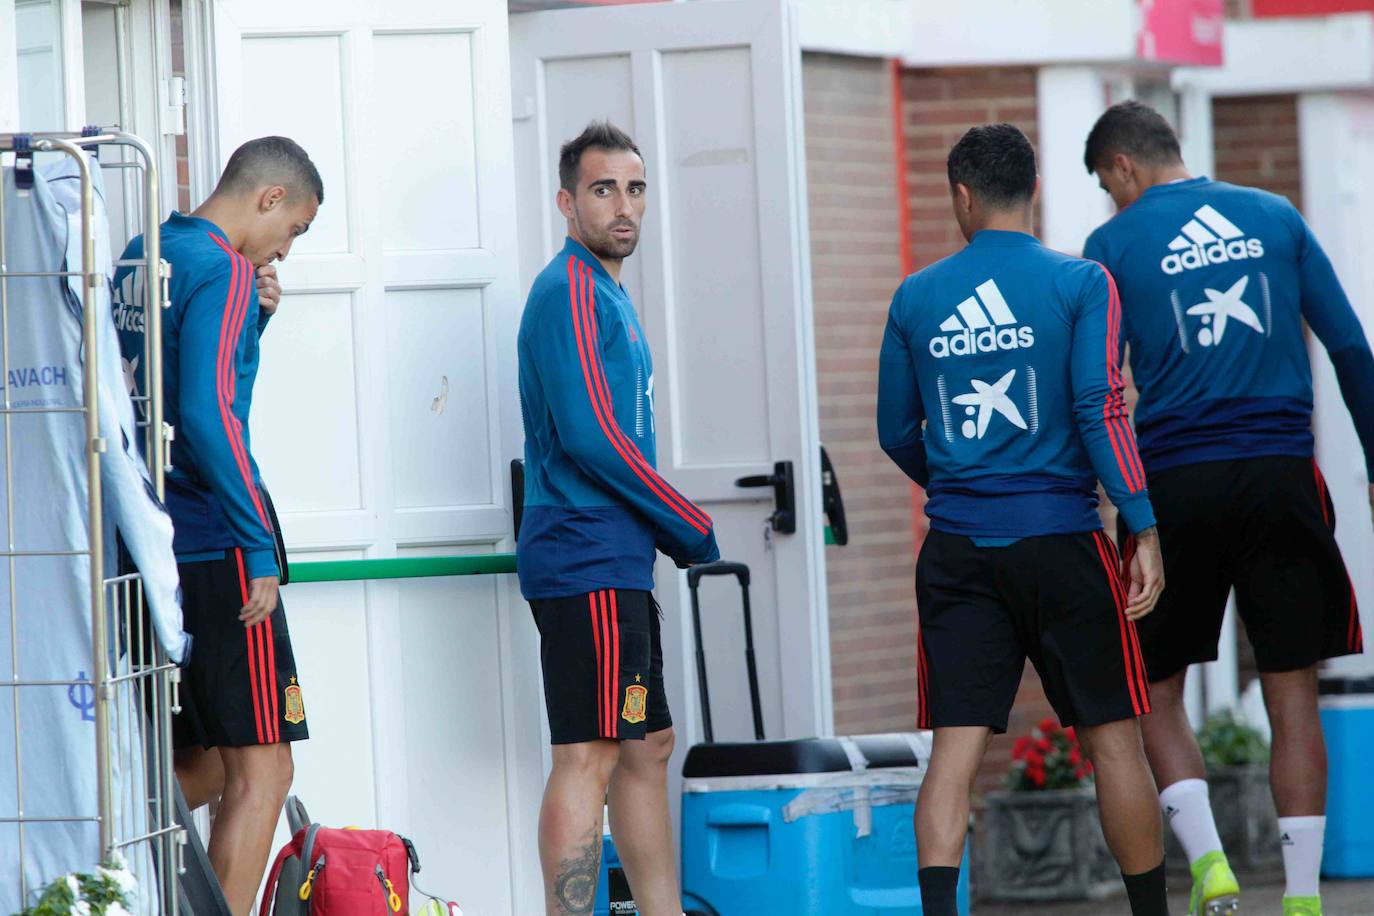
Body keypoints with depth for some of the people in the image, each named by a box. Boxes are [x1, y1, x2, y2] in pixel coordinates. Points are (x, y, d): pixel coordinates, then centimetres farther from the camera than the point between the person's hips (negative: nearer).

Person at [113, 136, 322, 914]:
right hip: (213, 550, -9)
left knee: (203, 765, 16)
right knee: (261, 770, -5)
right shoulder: (222, 271, -12)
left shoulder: (142, 259, 15)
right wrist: (260, 547, -19)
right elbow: (208, 418, -22)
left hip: (145, 549, 9)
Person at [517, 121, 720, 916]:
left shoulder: (608, 295, 19)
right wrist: (695, 531, -11)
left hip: (615, 565, 10)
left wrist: (670, 535, 15)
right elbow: (590, 437, -20)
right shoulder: (570, 292, -12)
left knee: (647, 748, 14)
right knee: (590, 756, -12)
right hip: (588, 562, -10)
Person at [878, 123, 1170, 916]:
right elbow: (1101, 412, -13)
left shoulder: (916, 298, 6)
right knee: (1114, 738, 8)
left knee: (956, 749, 0)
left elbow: (896, 433, 13)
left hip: (957, 550, 2)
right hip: (1059, 537, -2)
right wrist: (1144, 529, -13)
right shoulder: (1080, 283, -3)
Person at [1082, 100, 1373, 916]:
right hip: (1281, 477, 2)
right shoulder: (1275, 218, 10)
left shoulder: (1115, 244, 2)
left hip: (1177, 482, -2)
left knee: (1156, 692, 11)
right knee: (1293, 695, 4)